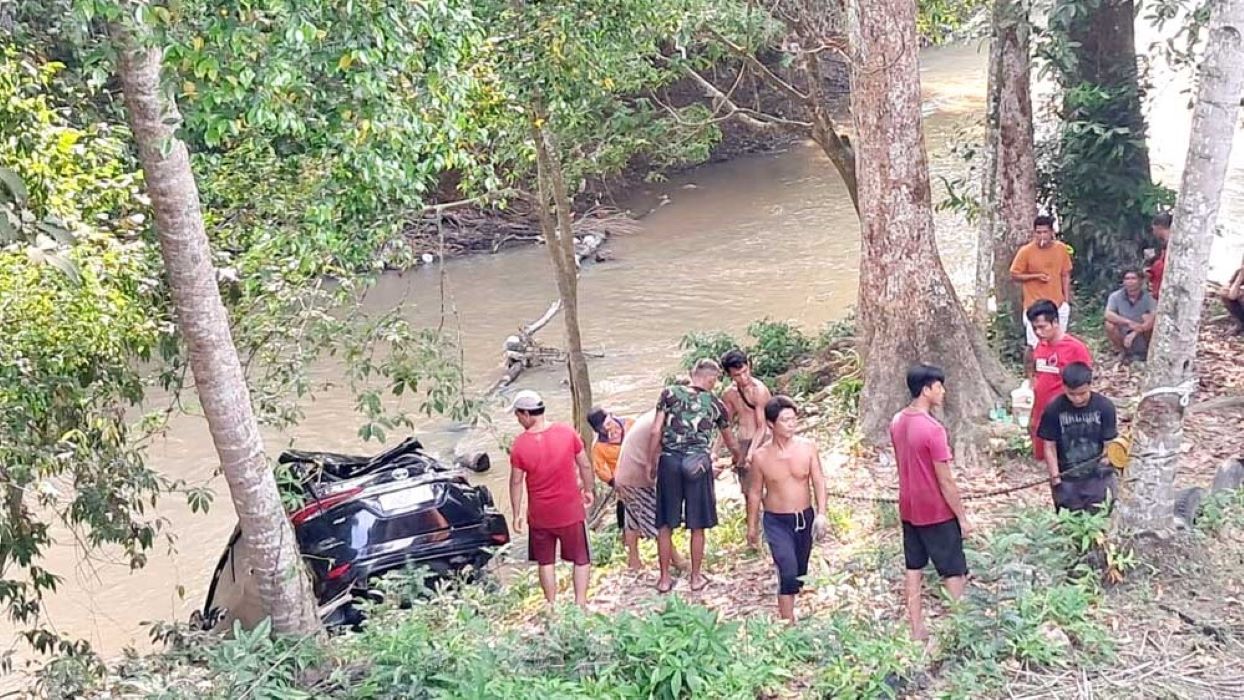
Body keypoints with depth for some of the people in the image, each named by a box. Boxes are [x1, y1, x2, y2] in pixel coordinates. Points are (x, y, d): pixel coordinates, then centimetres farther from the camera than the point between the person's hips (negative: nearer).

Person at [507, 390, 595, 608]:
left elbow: (516, 481, -7)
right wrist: (588, 490, 13)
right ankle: (580, 604, 9)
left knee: (545, 562, 16)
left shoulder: (519, 444, -14)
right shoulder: (567, 432, -12)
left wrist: (517, 514, 3)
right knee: (581, 559, 13)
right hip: (570, 510, 0)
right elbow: (585, 465, -3)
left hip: (539, 514, 0)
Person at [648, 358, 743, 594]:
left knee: (665, 524, 11)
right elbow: (730, 441, 22)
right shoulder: (714, 403, 7)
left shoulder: (669, 394, 2)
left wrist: (652, 463, 7)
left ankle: (664, 579, 18)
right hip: (698, 464, 0)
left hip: (670, 461, 0)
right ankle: (696, 577, 23)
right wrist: (738, 457, 43)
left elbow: (656, 431, -4)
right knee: (697, 525, 13)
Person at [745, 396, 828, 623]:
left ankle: (786, 609, 37)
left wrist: (821, 514, -17)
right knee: (788, 572, -18)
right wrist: (752, 526, 7)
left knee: (800, 572, 15)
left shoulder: (808, 447, -6)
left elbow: (818, 481, -5)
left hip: (805, 518, 3)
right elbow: (755, 493, 1)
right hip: (777, 521, -3)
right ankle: (788, 624, -14)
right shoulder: (761, 457, -10)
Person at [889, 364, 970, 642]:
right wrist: (962, 517, -11)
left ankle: (917, 630, 20)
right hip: (937, 513, -7)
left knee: (914, 569, 14)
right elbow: (945, 480, -20)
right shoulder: (933, 429, -24)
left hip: (909, 510, 8)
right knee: (955, 573, 6)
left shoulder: (897, 422, 0)